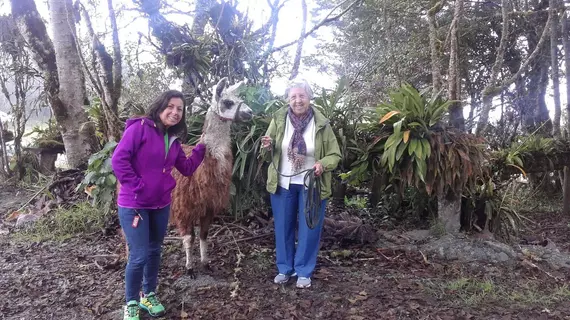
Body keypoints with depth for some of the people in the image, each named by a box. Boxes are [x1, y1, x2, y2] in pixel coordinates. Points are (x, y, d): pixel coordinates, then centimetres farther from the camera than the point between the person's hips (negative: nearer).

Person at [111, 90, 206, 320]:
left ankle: (148, 295, 36)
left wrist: (201, 148, 2)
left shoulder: (173, 140, 8)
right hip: (134, 205, -7)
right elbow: (119, 159, -19)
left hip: (161, 205, 7)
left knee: (155, 251, 17)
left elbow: (187, 169, 10)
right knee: (139, 256, -3)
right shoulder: (139, 127, -14)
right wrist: (137, 187, -18)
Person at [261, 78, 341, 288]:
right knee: (283, 227, 13)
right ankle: (285, 269, 30)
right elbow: (270, 145, 6)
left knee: (309, 229, 7)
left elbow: (335, 155, -3)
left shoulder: (322, 124, -8)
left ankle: (304, 272, 23)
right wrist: (268, 145, -19)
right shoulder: (279, 119, -4)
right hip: (283, 183, 2)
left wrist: (323, 164, -25)